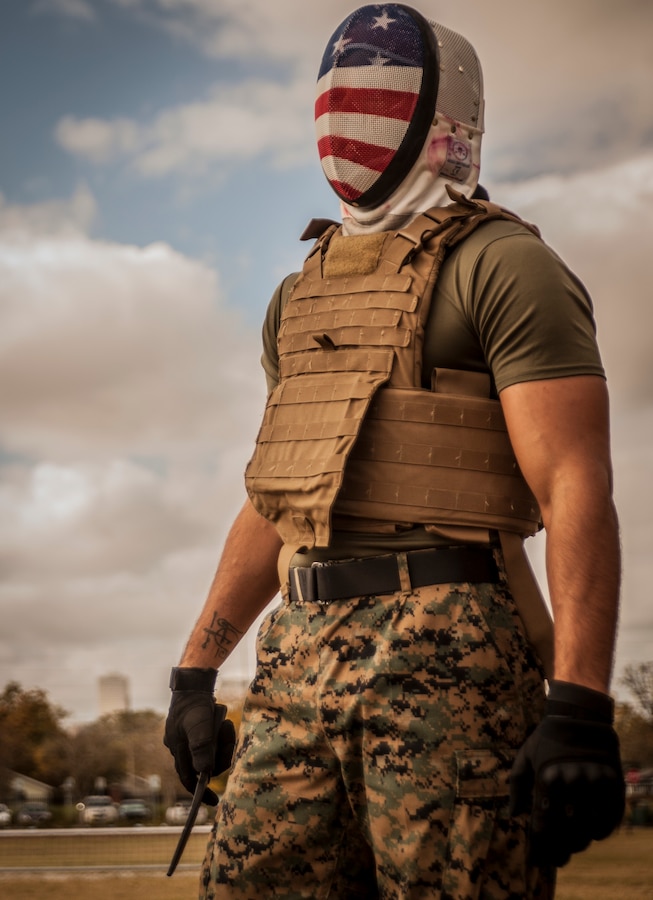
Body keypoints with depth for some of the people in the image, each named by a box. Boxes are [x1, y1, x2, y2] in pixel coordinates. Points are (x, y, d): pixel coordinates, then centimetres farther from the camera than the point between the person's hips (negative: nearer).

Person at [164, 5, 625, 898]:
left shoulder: (499, 265, -3)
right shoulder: (303, 290, 22)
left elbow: (575, 488, -12)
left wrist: (579, 709, -21)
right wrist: (197, 666, 21)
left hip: (444, 654, -7)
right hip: (301, 654, 7)